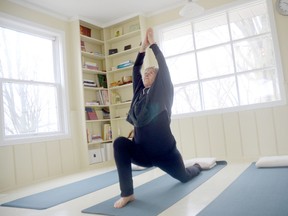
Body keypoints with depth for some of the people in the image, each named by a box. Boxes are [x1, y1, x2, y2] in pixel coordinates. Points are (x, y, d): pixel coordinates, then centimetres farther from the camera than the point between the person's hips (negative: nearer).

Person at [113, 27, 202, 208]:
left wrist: (153, 43, -4)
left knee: (184, 177, 23)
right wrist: (143, 47, 6)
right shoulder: (139, 92, 5)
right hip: (143, 153, 3)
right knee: (120, 143, -28)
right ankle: (127, 194, -22)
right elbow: (136, 69, 5)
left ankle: (197, 166, 62)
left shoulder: (163, 93, -6)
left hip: (165, 152, -3)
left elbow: (163, 65, -11)